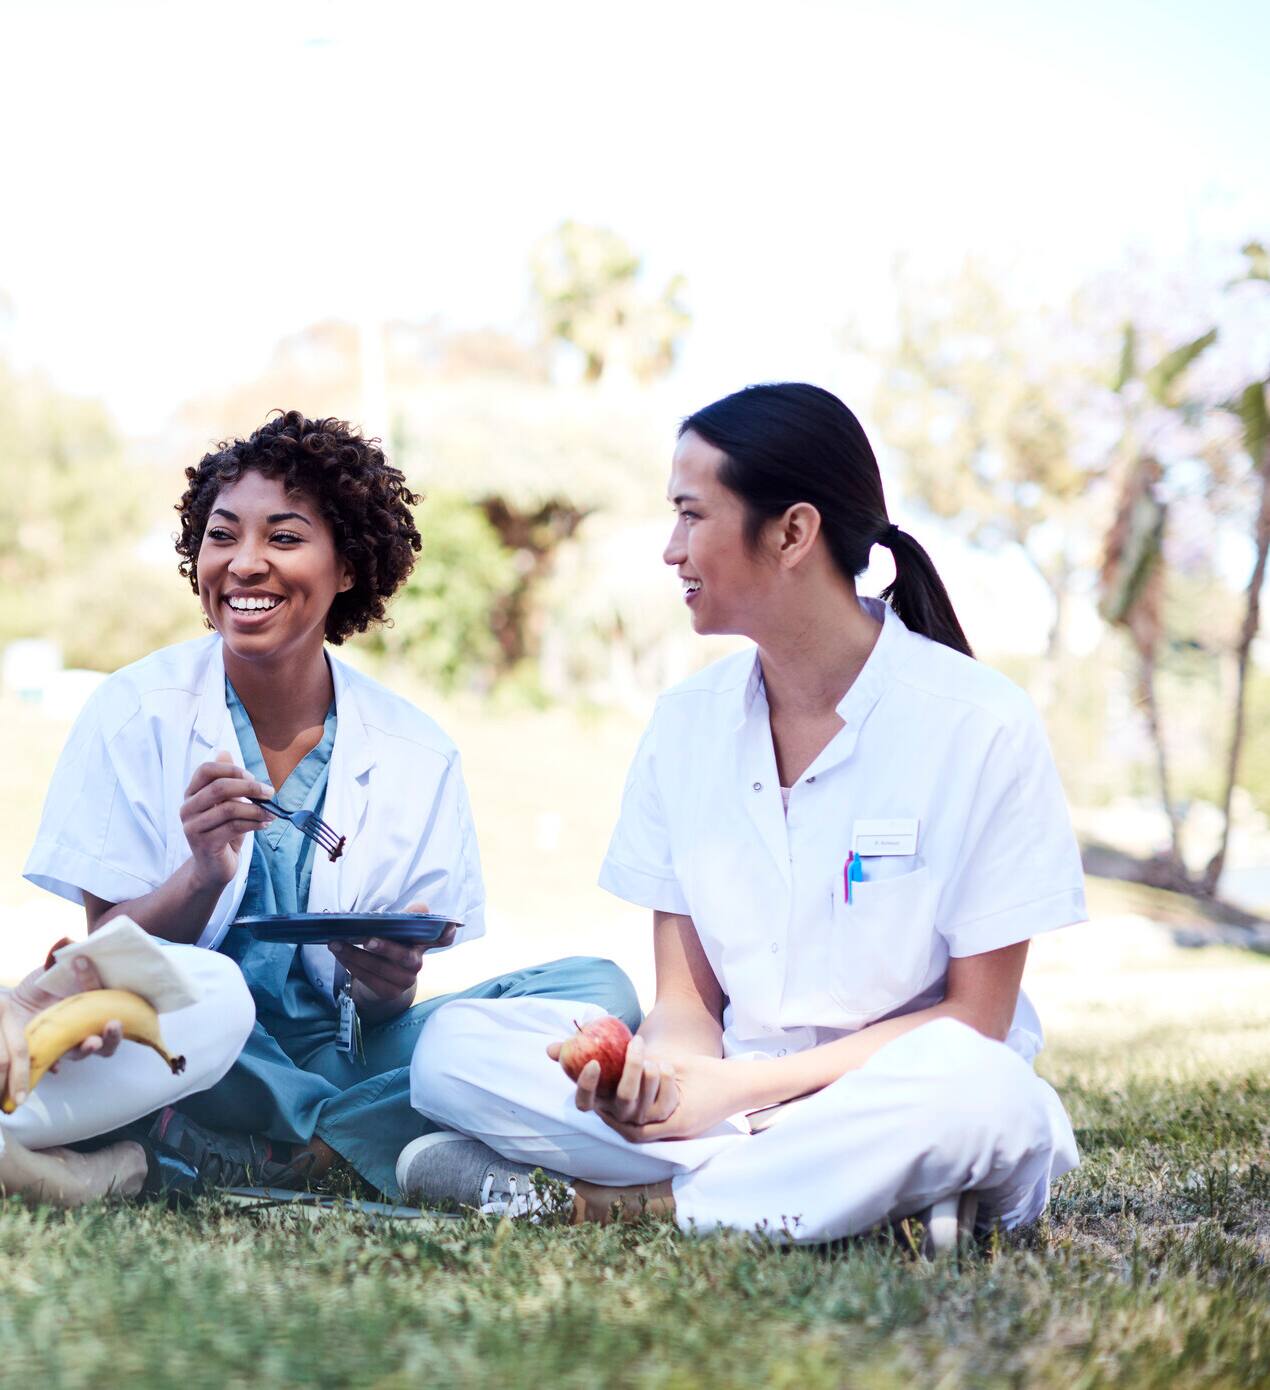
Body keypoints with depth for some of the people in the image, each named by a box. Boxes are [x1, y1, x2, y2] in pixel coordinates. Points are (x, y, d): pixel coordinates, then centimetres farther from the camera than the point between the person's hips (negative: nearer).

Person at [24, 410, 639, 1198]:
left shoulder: (418, 756, 0)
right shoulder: (136, 714, -5)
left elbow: (383, 999, 1)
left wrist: (389, 987, -23)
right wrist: (204, 876, -26)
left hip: (339, 1057, 3)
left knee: (600, 991, -18)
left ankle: (270, 1153, -23)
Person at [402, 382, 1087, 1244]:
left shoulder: (978, 726, -10)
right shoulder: (686, 723, 4)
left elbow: (974, 1018, -9)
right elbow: (687, 998, 4)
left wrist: (739, 1087, -17)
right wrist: (664, 1068, -21)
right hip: (728, 1088, 4)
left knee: (976, 1093, -38)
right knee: (455, 1046, -14)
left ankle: (630, 1199, -20)